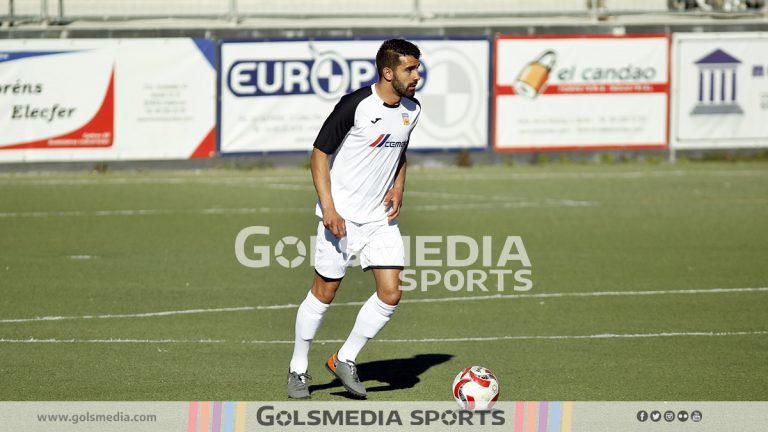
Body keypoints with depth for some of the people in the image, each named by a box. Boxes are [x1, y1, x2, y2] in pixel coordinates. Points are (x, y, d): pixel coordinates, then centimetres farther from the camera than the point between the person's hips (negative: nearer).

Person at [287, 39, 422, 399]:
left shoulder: (411, 111, 3)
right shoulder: (356, 105, -17)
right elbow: (319, 153, -12)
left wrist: (398, 189, 5)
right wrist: (328, 208, -18)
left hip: (381, 217, 6)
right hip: (342, 217, -6)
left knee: (390, 293, -4)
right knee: (324, 292, 2)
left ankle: (345, 360, 13)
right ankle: (298, 369, 18)